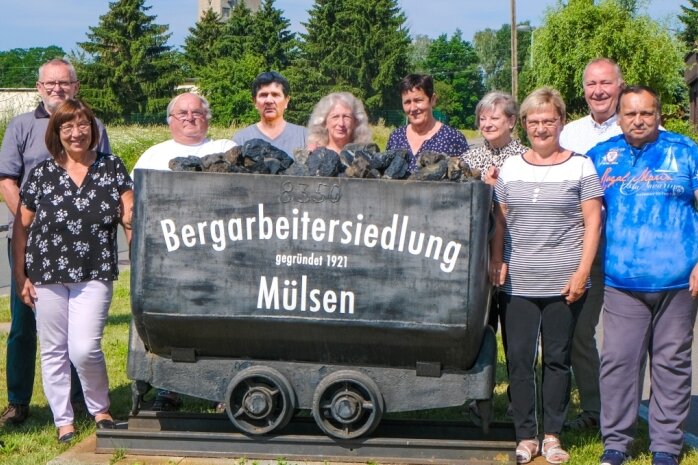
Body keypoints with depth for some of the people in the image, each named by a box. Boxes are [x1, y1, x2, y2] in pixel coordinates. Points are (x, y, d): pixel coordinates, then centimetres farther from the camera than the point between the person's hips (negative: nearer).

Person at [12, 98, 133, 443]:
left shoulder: (112, 168, 3)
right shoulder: (42, 174, 3)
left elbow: (130, 219, -1)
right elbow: (21, 228, 6)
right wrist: (21, 277, 3)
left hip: (94, 276, -1)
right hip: (48, 276, 2)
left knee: (85, 349, -10)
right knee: (54, 351, 8)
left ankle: (100, 410, 15)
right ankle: (63, 421, 22)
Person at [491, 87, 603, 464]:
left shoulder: (580, 167, 1)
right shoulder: (510, 168, 10)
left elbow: (593, 222, 0)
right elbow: (499, 221, 13)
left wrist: (582, 271, -7)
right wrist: (496, 260, 1)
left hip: (562, 283, -2)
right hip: (517, 282, 2)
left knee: (557, 359, 5)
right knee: (518, 359, 1)